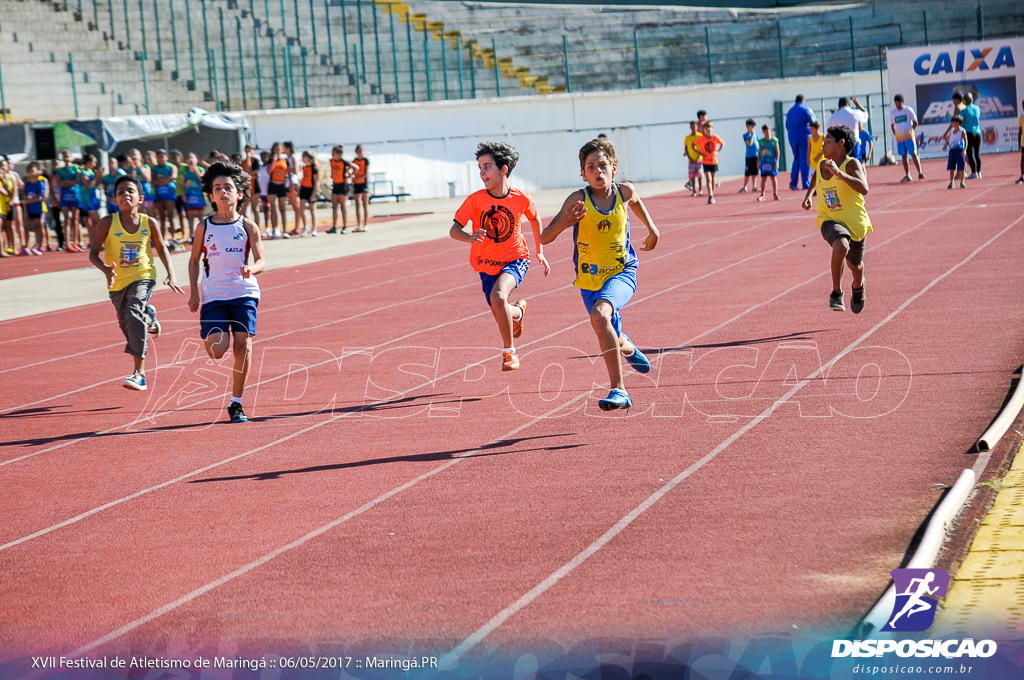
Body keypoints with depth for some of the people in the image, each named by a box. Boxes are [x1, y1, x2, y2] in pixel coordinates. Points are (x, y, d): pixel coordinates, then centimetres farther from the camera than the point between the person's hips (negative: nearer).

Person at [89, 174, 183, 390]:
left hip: (143, 277, -3)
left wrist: (171, 275, -2)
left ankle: (139, 373, -24)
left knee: (134, 316, -25)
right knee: (126, 323, 16)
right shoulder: (108, 223, -10)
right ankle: (148, 316, 54)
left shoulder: (149, 223, -6)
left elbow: (161, 249, 9)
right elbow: (93, 254, -7)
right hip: (117, 282, 3)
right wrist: (106, 269, -27)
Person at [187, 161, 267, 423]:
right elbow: (194, 260, 14)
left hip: (244, 293, 0)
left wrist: (251, 269, -23)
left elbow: (261, 260, 0)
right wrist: (194, 292, 5)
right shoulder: (204, 228, 4)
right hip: (213, 295, 0)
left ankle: (236, 403, 7)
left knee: (243, 346, -8)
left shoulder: (248, 226, 1)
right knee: (216, 351, -13)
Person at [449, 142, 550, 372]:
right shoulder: (475, 200, -16)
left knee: (498, 296, -30)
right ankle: (518, 311, 49)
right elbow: (454, 230, -16)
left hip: (515, 260, -2)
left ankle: (509, 351, -13)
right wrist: (470, 238, -38)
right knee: (500, 315, 8)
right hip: (487, 264, 2)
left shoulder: (521, 199, -14)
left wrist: (540, 251, 13)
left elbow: (534, 219, 8)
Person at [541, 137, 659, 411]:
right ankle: (628, 348, 52)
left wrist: (652, 229, 24)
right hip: (590, 279, 1)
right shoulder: (578, 200, -15)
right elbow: (544, 238, -18)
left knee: (600, 315, -31)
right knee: (611, 342, 10)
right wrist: (564, 223, -37)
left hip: (622, 271, -1)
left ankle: (618, 390, -28)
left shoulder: (625, 192, -7)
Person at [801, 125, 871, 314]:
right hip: (830, 220, 2)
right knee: (840, 246, -33)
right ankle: (836, 293, -20)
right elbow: (815, 180, 29)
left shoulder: (851, 164, -13)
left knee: (855, 264, 16)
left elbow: (864, 189, -31)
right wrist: (808, 196, 11)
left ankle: (858, 286, 55)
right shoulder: (821, 166, 3)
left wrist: (839, 173, -37)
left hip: (855, 222, -2)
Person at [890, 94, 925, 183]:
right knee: (904, 156, 5)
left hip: (909, 136, -3)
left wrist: (911, 131, -3)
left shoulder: (908, 110, 0)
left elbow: (915, 122, 6)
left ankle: (919, 172, -9)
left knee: (913, 154, -10)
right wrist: (895, 134, 7)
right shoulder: (892, 113, 9)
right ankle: (907, 175, 9)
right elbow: (892, 125, 19)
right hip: (899, 138, 3)